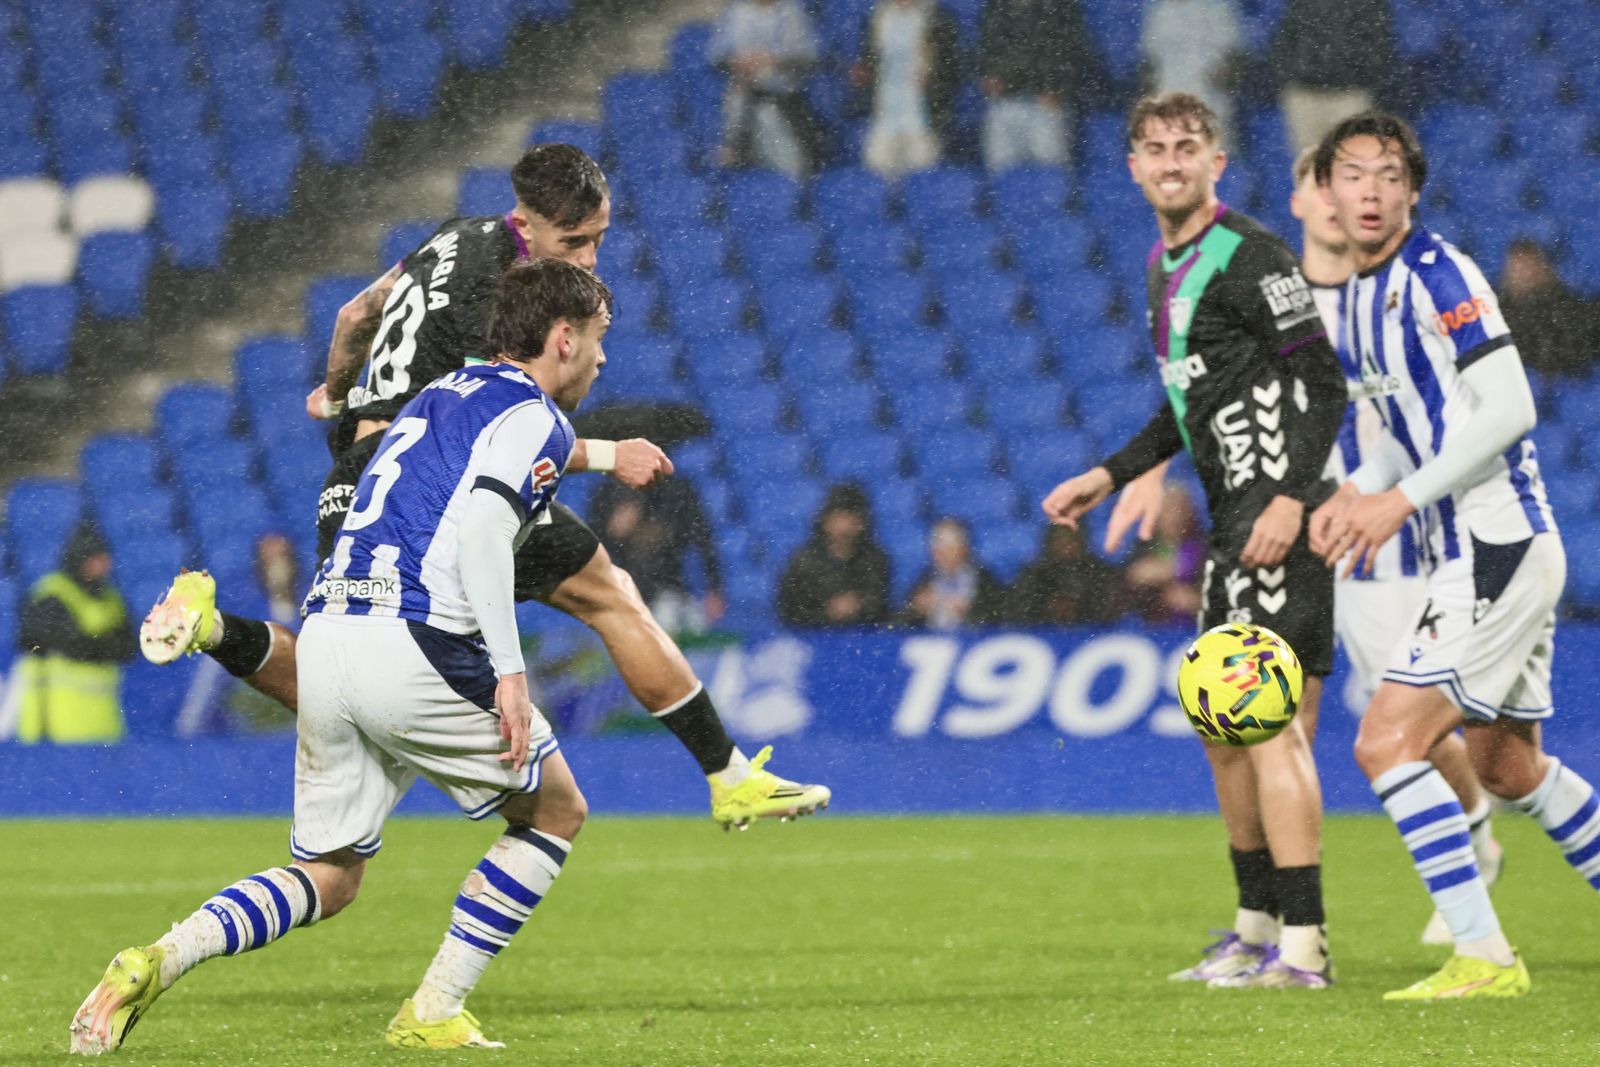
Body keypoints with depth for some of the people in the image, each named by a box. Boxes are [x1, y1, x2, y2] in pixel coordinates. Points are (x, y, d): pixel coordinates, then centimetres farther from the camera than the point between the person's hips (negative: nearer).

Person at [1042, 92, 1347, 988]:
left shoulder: (1250, 256, -11)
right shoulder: (1167, 266, 18)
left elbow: (1324, 385, -15)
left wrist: (1291, 498, -24)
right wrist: (1112, 476, 25)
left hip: (1279, 519, -10)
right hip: (1232, 520, 10)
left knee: (1269, 721, -13)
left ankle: (1303, 946, -13)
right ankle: (1259, 926, 24)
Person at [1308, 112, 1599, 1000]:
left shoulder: (1438, 275, -14)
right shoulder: (1360, 295, 14)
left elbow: (1508, 411, -19)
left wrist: (1400, 500, -19)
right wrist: (1358, 492, 6)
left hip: (1499, 549, -10)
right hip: (1470, 554, 10)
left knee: (1387, 742, -15)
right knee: (1507, 766, 19)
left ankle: (1483, 955, -14)